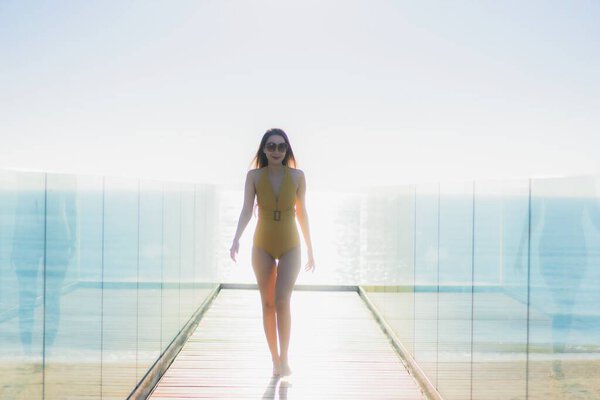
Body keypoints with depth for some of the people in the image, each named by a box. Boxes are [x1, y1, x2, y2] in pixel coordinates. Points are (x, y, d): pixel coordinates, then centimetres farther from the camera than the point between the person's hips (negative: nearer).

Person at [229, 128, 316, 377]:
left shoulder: (297, 176, -5)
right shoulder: (254, 176, -5)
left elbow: (302, 214, 1)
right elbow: (247, 210, -12)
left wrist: (310, 250, 5)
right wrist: (236, 239, -29)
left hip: (290, 247, -1)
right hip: (263, 246, 1)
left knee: (282, 301, -14)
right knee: (268, 304, 6)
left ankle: (284, 358, 0)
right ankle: (275, 359, 18)